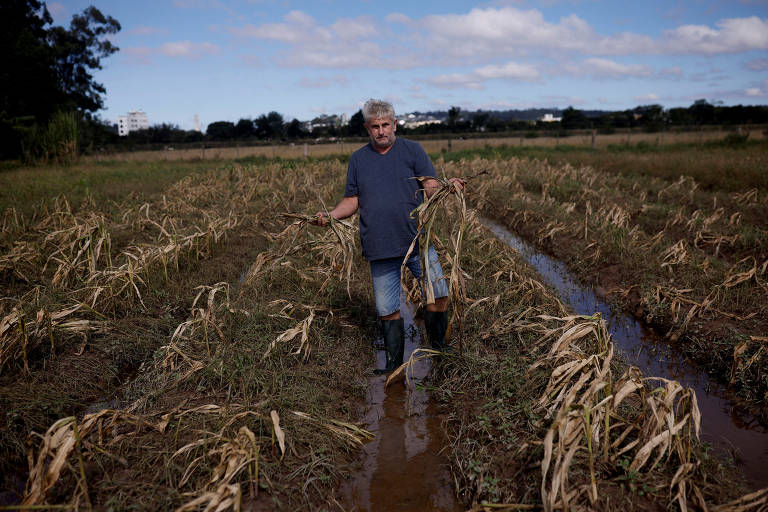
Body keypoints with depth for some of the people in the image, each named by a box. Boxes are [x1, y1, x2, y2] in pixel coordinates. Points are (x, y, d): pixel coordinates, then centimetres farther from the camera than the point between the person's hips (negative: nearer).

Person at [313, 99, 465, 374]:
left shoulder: (413, 150, 5)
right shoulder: (358, 159, 12)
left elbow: (431, 187, -3)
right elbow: (352, 200, 14)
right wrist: (329, 215, -4)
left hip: (417, 241, -2)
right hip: (380, 249, 2)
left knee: (438, 296, -5)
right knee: (387, 310, 7)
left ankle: (438, 347, 20)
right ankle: (394, 363, 22)